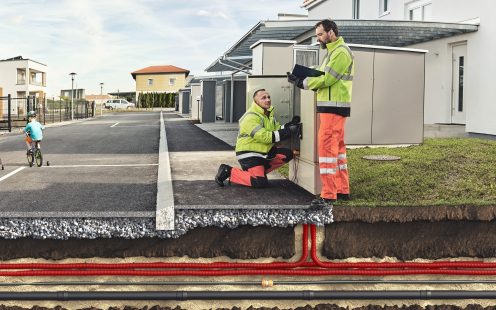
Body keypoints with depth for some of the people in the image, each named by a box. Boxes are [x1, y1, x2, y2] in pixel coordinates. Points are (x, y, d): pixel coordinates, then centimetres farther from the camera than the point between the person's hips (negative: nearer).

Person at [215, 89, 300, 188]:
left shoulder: (268, 114, 12)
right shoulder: (251, 117, -20)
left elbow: (277, 129, 5)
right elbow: (264, 137, -27)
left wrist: (290, 125, -12)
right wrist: (287, 132, -29)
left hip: (264, 152, 9)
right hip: (248, 154, -9)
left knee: (287, 154, -2)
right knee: (261, 182, -20)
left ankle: (261, 170, 6)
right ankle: (228, 171, -4)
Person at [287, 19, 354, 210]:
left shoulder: (341, 52, -12)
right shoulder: (333, 52, 21)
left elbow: (327, 79, -19)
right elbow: (321, 77, 15)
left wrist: (302, 83, -11)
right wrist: (300, 79, 1)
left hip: (333, 108, -11)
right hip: (332, 108, 11)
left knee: (327, 148, -12)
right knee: (337, 148, 14)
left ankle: (328, 195, -11)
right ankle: (343, 190, 21)